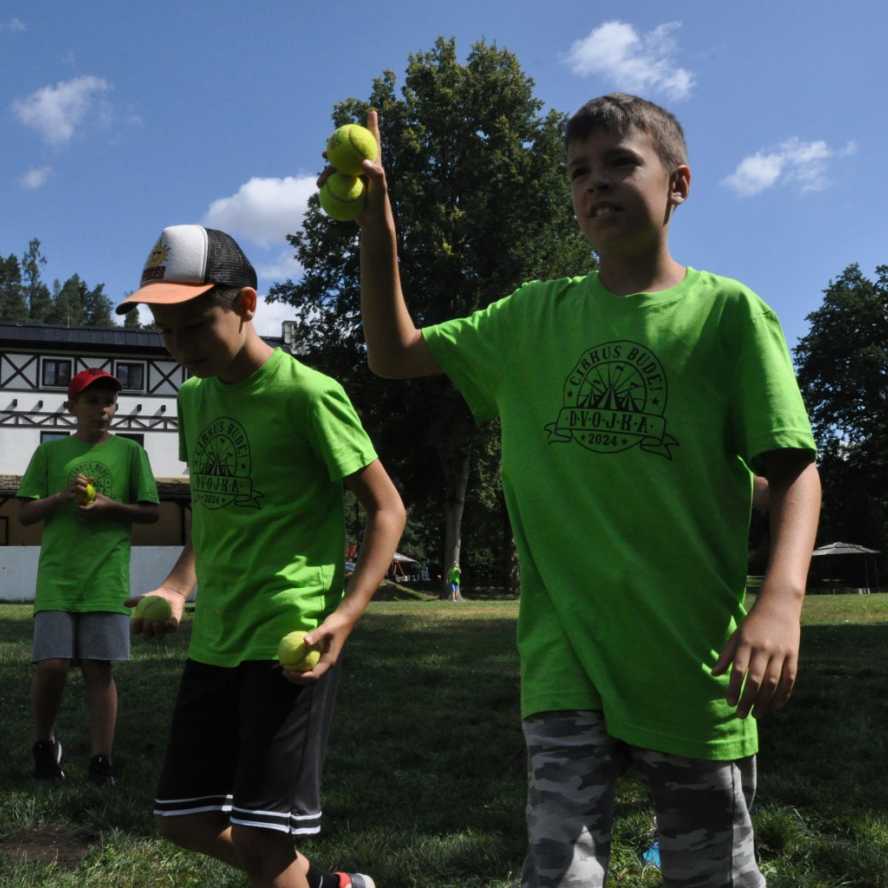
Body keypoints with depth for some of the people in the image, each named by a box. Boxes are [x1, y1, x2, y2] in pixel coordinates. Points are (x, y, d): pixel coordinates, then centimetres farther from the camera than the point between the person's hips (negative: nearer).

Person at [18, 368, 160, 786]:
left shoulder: (129, 452, 6)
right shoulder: (50, 452, 8)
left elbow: (151, 512, 6)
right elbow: (26, 513, 7)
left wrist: (109, 505, -10)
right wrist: (63, 496, -10)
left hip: (106, 579, 0)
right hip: (57, 576, 1)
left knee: (98, 668, 0)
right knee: (51, 665, -6)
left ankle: (101, 760, 8)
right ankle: (44, 744, 19)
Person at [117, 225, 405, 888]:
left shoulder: (308, 394, -13)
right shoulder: (195, 398, 10)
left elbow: (387, 508, -9)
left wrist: (348, 612, -21)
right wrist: (180, 584, 5)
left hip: (290, 635, -8)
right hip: (215, 639, 8)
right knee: (183, 819, 14)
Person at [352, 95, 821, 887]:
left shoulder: (727, 311, -2)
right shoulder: (535, 316, 8)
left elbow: (793, 466, -7)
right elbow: (394, 354, 12)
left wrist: (782, 597, -25)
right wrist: (376, 218, 1)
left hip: (692, 655, -1)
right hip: (564, 653, 2)